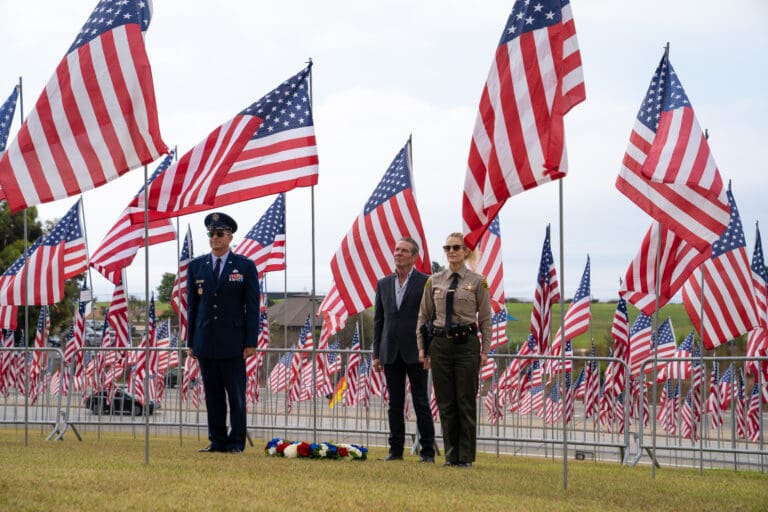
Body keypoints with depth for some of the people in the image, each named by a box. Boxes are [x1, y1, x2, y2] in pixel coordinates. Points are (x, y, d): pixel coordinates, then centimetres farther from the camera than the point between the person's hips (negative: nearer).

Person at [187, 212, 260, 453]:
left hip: (233, 342, -3)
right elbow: (192, 306, 11)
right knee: (213, 395, 6)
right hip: (205, 341, 3)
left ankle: (236, 443, 3)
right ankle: (217, 441, 10)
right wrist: (191, 342, 7)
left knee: (236, 395, -1)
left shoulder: (245, 266, 1)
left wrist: (251, 342, -7)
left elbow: (252, 306, -1)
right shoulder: (196, 266, 9)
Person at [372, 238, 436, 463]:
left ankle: (427, 451, 2)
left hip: (415, 352, -4)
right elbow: (378, 320, 12)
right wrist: (376, 354, 7)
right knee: (395, 404, 7)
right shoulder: (383, 284, 11)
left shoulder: (426, 282, -2)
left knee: (421, 403, -2)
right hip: (391, 353, 4)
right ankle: (396, 449, 12)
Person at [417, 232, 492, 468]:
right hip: (440, 344, 3)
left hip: (467, 344, -3)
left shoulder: (477, 282, 1)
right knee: (445, 403, 5)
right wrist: (421, 347, 8)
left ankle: (466, 457, 6)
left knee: (466, 402, -1)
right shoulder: (434, 281, 8)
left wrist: (485, 351, -3)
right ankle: (451, 455, 13)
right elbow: (424, 316, 13)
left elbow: (485, 318, 2)